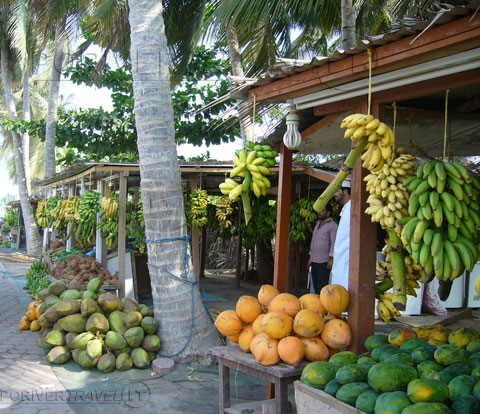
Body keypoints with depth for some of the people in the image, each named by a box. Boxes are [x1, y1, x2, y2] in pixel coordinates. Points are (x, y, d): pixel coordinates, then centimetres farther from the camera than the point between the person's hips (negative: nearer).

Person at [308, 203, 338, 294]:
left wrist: (331, 259, -17)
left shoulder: (333, 225, -4)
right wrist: (310, 258, 21)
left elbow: (334, 243, -11)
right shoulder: (317, 224, 21)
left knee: (321, 287, -10)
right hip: (314, 261, 8)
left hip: (324, 262, -8)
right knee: (316, 286, 9)